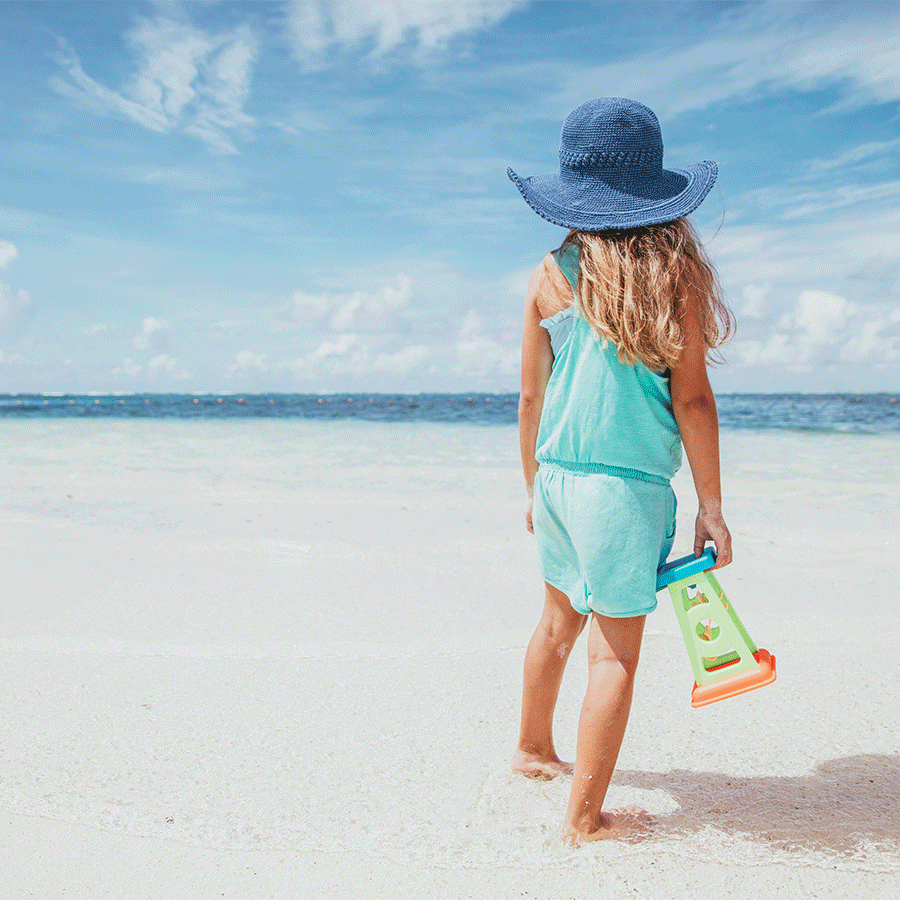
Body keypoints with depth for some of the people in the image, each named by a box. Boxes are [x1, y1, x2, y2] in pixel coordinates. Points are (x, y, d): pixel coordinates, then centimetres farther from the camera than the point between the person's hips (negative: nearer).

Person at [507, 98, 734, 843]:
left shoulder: (551, 276, 3)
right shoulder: (672, 271, -6)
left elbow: (531, 398, 6)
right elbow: (691, 400, -8)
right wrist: (711, 508, -1)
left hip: (558, 476, 5)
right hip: (628, 484, -4)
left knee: (560, 620, 23)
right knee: (616, 649, 6)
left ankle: (534, 748, 43)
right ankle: (585, 816, 15)